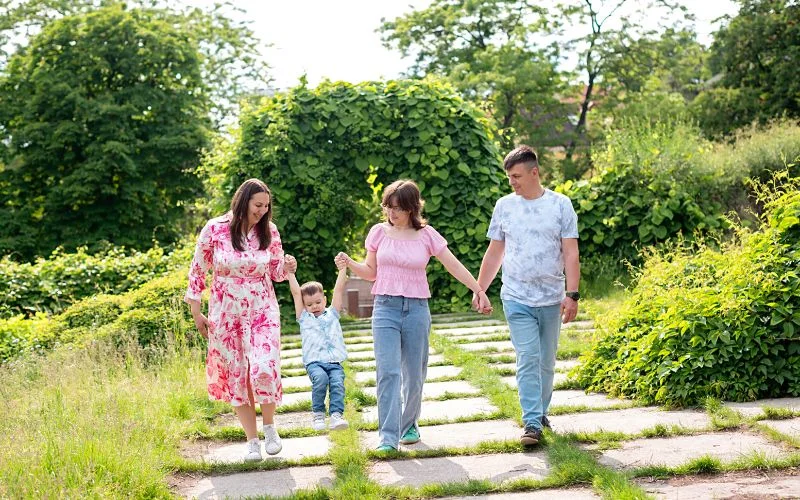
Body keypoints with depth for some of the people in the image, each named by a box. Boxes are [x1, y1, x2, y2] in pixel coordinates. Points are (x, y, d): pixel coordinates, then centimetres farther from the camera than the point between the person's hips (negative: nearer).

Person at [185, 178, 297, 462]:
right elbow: (197, 270, 1)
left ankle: (269, 427, 10)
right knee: (236, 376, 3)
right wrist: (196, 313, 2)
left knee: (264, 369, -16)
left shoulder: (269, 231, -2)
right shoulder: (214, 230, -8)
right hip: (226, 315, 0)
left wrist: (286, 267, -15)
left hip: (262, 312, 0)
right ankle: (252, 441, 15)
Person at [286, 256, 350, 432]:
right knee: (320, 378, -30)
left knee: (337, 382, -25)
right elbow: (296, 293, 11)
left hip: (335, 362, 2)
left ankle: (336, 414, -31)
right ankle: (317, 413, -16)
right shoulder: (304, 318, 16)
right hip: (314, 362, -2)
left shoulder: (332, 314, 20)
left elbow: (338, 290, 16)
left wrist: (342, 269, 10)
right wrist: (290, 272, 7)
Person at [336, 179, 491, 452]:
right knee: (387, 372, -12)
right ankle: (388, 436, -13)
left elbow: (455, 266, 5)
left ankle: (409, 426, 27)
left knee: (414, 374, 7)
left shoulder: (426, 235, 1)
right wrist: (350, 263, -6)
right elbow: (371, 272, 12)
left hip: (416, 309, 0)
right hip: (385, 308, 0)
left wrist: (479, 291, 4)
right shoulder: (379, 232, 5)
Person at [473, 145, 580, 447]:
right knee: (528, 359, -10)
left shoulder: (561, 205, 0)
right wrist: (479, 290, 10)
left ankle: (541, 412, 27)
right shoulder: (504, 206, 5)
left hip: (551, 299, 0)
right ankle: (532, 423, -12)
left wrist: (572, 294, -10)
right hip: (517, 299, 0)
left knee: (546, 361, 10)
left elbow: (570, 253, -2)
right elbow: (494, 252, 12)